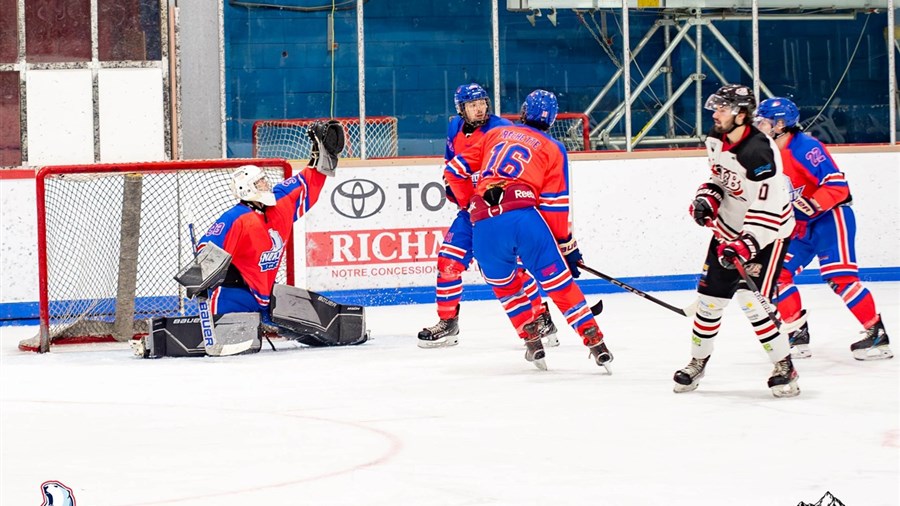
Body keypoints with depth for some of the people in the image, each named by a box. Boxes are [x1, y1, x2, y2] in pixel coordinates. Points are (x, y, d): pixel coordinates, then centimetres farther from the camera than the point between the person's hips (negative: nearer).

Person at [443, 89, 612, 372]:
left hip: (484, 224, 2)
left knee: (505, 286, 23)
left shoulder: (496, 134, 25)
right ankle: (596, 344, 2)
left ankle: (533, 343, 17)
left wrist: (471, 205, 35)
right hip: (524, 218, -2)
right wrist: (566, 246, 14)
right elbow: (555, 205, 8)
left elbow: (455, 171, 23)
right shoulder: (553, 149, 16)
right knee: (560, 283, 5)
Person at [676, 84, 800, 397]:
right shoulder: (716, 141, -1)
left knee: (752, 300, -17)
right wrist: (707, 198, -1)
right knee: (710, 295, 9)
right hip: (729, 229, 8)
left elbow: (768, 209, -30)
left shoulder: (758, 152, -28)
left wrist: (746, 245, -35)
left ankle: (784, 368, -4)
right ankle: (697, 362, 26)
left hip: (767, 233, -8)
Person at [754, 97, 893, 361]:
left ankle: (876, 333, -9)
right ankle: (799, 334, 9)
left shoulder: (805, 148, -22)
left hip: (831, 215, -9)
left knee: (839, 277, -17)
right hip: (800, 224, 9)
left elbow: (837, 185, -26)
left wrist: (807, 207, -31)